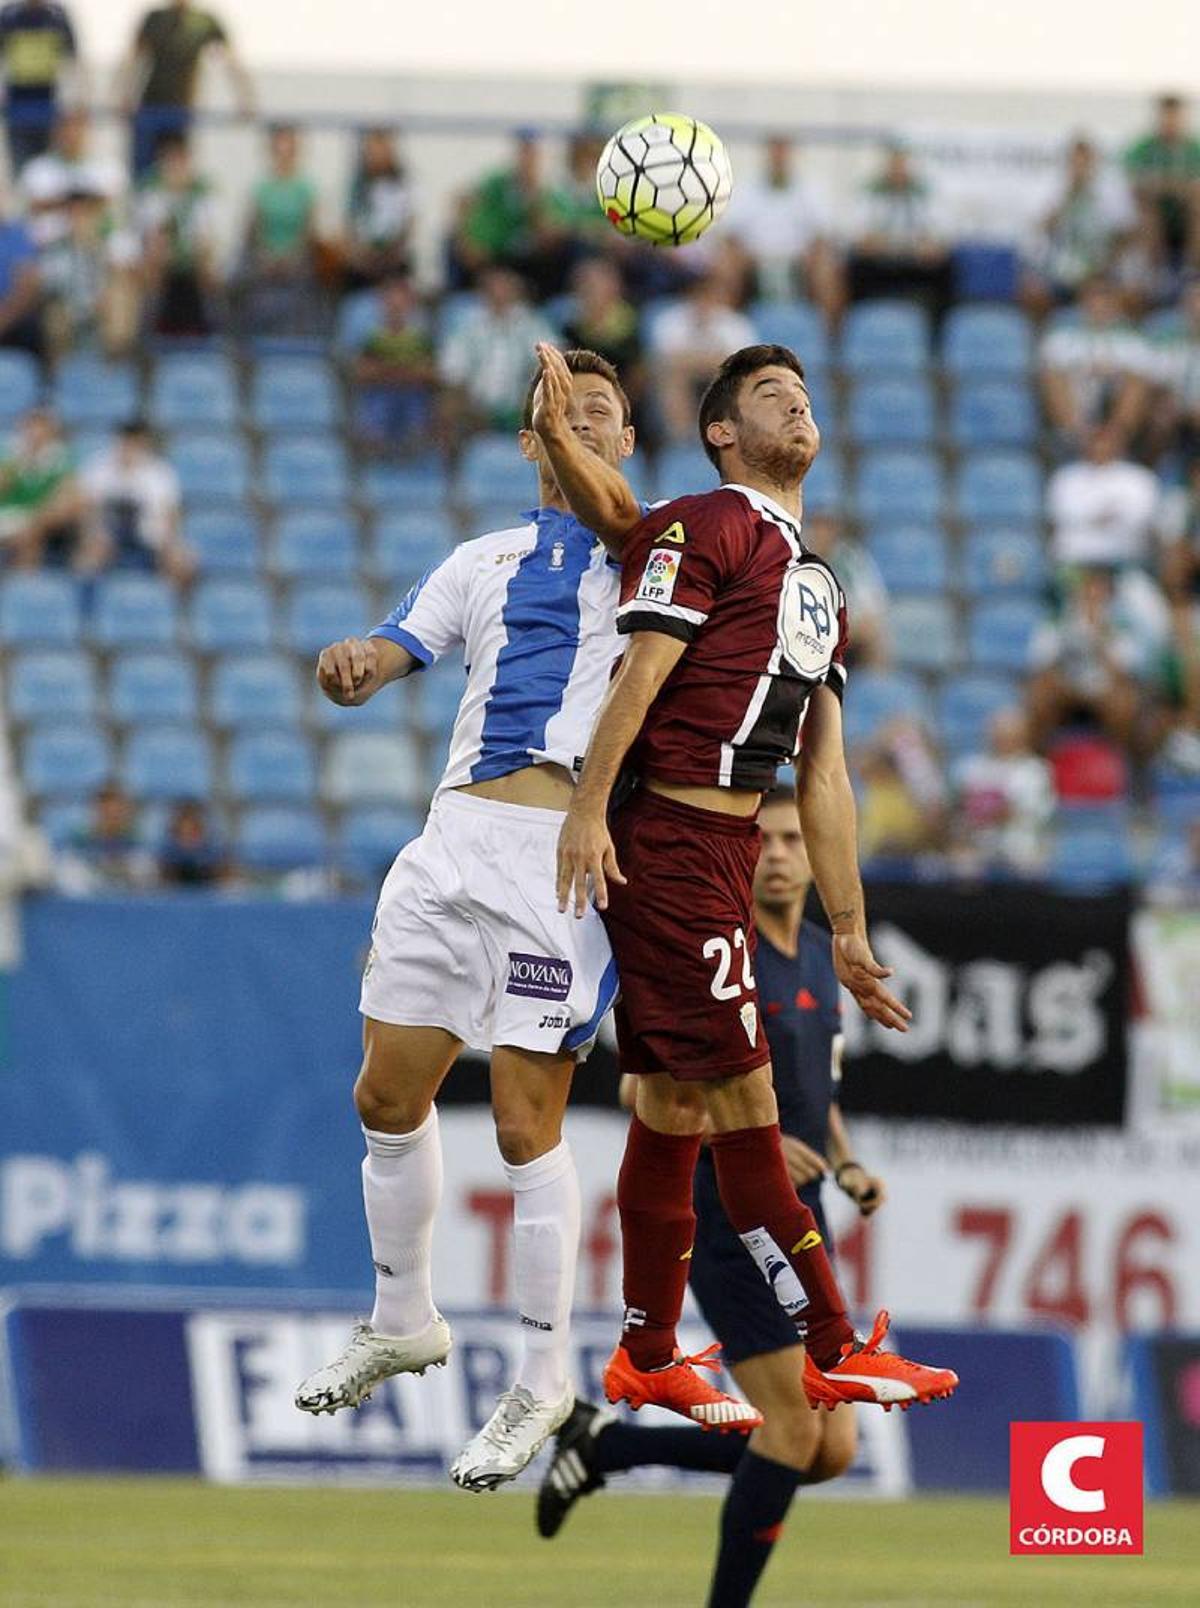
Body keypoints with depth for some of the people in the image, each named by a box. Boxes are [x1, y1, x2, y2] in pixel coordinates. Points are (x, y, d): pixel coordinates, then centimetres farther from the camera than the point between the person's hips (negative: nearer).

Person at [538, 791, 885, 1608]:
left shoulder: (820, 957, 14)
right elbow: (642, 1087, -13)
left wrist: (849, 1167, 6)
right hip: (730, 1225, -8)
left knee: (831, 1450, 3)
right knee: (797, 1428, -13)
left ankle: (606, 1444, 18)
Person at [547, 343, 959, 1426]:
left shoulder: (818, 584, 24)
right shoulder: (702, 528, -3)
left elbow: (824, 776, 23)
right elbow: (640, 674, -15)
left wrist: (850, 931, 21)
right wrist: (589, 809, -25)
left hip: (727, 848, 9)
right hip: (674, 838, -9)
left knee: (677, 1105, 11)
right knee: (745, 1101, -7)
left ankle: (647, 1360, 16)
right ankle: (834, 1353, -7)